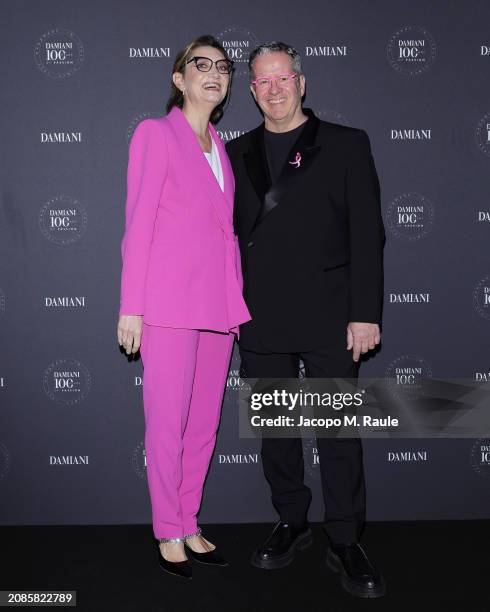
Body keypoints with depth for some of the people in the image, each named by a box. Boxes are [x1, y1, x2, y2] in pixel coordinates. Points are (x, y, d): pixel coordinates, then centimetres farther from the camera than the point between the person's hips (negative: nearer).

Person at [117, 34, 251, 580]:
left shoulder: (220, 148, 18)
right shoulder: (155, 133, 1)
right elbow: (138, 223, -5)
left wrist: (238, 304, 11)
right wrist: (130, 306, -10)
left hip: (217, 304, 6)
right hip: (170, 302, -6)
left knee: (205, 422, 10)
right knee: (168, 423, 0)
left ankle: (189, 525, 24)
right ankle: (168, 534, 16)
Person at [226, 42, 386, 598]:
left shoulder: (346, 145, 3)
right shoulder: (236, 154, 12)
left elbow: (367, 234, -2)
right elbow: (229, 234, 13)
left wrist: (365, 313, -9)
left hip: (328, 317, -3)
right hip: (260, 320, 3)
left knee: (339, 433, 3)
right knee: (275, 429, 12)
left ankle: (344, 542, 18)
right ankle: (291, 524, 30)